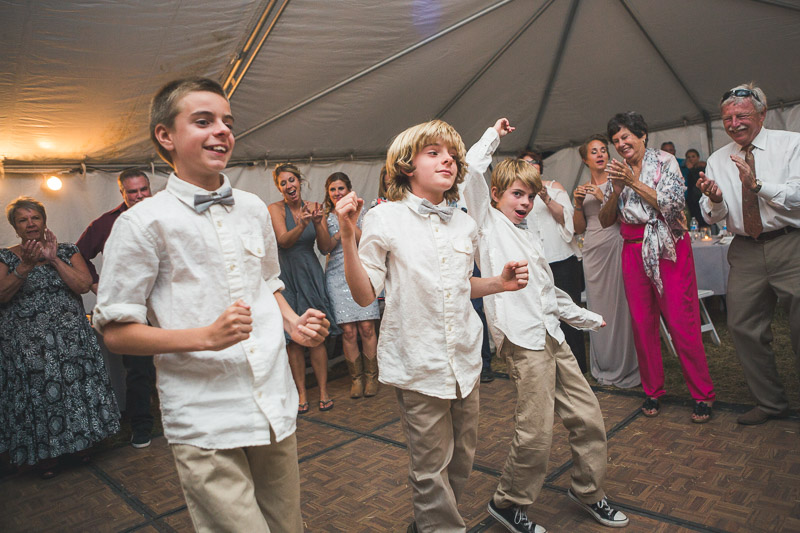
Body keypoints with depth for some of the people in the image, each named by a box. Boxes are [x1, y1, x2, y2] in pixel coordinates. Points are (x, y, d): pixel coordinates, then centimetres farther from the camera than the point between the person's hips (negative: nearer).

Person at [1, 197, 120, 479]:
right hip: (28, 345, 0)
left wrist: (53, 259, -14)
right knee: (36, 395, 6)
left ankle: (81, 441, 28)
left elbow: (84, 285, -8)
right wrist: (26, 265, -21)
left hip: (71, 338, 1)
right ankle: (46, 454, 25)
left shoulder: (67, 251, 5)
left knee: (76, 387, 5)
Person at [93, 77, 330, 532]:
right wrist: (207, 336, -20)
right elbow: (116, 331, -6)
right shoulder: (144, 223, -7)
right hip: (205, 425, -5)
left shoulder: (254, 209, 9)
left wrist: (293, 322, 2)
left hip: (276, 406, 5)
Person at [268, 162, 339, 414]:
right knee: (292, 339, 2)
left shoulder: (313, 207, 4)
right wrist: (301, 225, -36)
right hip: (286, 276, -1)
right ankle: (301, 393, 14)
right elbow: (284, 240, -18)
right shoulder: (276, 209, -3)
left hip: (310, 274, 1)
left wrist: (317, 223, -18)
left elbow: (326, 246, -1)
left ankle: (323, 391, 11)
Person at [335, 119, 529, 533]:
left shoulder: (464, 224, 7)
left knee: (463, 457, 18)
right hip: (418, 363, -5)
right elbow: (365, 294, -9)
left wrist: (500, 283, 2)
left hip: (465, 358, 6)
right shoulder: (384, 219, -8)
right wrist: (347, 237, -20)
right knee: (431, 468, 5)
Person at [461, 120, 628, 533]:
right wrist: (494, 135, 5)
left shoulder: (528, 238, 25)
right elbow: (472, 170, -11)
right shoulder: (488, 222, 3)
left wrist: (587, 318, 36)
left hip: (551, 335, 9)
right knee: (536, 432, -8)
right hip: (522, 337, -8)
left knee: (588, 417, 12)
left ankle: (587, 490, 34)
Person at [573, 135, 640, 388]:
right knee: (598, 308, 6)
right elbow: (579, 228, 12)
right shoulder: (583, 189, 14)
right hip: (592, 250, 4)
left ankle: (625, 369, 10)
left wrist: (604, 198, -15)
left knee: (619, 304, -4)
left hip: (615, 246, -4)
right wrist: (578, 204, -2)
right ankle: (604, 368, 18)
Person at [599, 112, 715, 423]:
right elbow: (605, 220, 9)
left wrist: (633, 182, -13)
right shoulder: (618, 173, 13)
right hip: (634, 251, 4)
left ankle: (703, 395, 8)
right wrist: (617, 190, -7)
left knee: (681, 322, -6)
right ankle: (652, 391, 19)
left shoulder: (664, 161, 1)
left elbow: (672, 203, -13)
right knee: (642, 323, 5)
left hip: (669, 248, -4)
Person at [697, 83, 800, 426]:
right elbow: (713, 217, 7)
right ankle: (770, 403, 23)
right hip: (745, 251, 4)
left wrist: (757, 183, -22)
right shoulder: (717, 160, 10)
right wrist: (715, 200, -15)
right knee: (743, 327, 6)